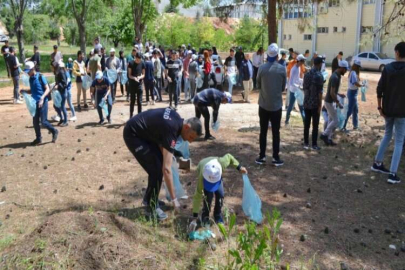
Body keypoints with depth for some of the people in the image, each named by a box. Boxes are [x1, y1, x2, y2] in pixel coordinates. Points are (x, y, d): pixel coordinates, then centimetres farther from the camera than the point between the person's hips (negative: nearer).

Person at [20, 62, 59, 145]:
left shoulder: (40, 77, -12)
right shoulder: (30, 79, 9)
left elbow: (47, 89, -14)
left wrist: (42, 98, -27)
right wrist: (25, 91, -1)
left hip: (43, 102, -7)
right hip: (35, 102, 7)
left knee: (43, 121, -7)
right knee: (35, 121, 9)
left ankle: (54, 131, 16)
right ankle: (38, 138, 21)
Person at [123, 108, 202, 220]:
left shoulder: (177, 118, -4)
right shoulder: (171, 129, -29)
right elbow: (166, 169, -30)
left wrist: (165, 153, 1)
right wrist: (174, 199, -25)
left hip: (144, 132, 10)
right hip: (133, 134, -10)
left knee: (160, 162, 9)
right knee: (156, 169, -11)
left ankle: (149, 199, 23)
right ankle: (153, 207, 5)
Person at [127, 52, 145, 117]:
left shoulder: (142, 63, 0)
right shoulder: (131, 63, -5)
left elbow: (143, 74, 5)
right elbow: (129, 75, -4)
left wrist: (140, 77, -16)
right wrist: (134, 78, -24)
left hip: (139, 84, 1)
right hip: (132, 84, -1)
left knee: (139, 102, 2)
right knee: (132, 101, 5)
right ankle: (131, 116, 14)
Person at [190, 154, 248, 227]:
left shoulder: (222, 163, -43)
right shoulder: (201, 177, -44)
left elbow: (229, 156, -19)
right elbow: (198, 196, -38)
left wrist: (239, 167, -15)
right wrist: (194, 217, -36)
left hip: (216, 175, 2)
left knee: (220, 194, -8)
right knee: (208, 195, -18)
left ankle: (218, 217, 14)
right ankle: (205, 218, 4)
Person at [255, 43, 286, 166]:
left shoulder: (262, 68, -7)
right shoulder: (282, 69, -7)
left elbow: (258, 85, 4)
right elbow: (283, 87, 2)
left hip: (264, 105, 1)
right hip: (276, 105, 0)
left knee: (263, 131, 9)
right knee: (276, 132, 6)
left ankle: (262, 156, 14)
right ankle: (276, 158, 9)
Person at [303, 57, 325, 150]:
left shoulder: (307, 74, 6)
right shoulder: (319, 75, -14)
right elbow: (319, 92, -15)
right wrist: (320, 105, -11)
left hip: (306, 103, 6)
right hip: (315, 104, -6)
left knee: (306, 124, 10)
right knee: (315, 125, 3)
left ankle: (306, 143, 15)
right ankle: (314, 144, 8)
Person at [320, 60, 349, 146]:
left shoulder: (336, 75, 9)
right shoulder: (335, 77, -22)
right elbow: (332, 93, -25)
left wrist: (339, 94, 17)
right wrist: (338, 103, -19)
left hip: (330, 101, 10)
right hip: (329, 102, -10)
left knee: (331, 120, 13)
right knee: (336, 121, -4)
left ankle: (328, 139, 17)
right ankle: (324, 135, 4)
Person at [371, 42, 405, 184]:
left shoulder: (388, 68, -2)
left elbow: (380, 89, -3)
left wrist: (380, 107, 5)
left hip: (388, 109, 4)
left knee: (387, 135, 24)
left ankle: (377, 163, 29)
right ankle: (393, 174, -2)